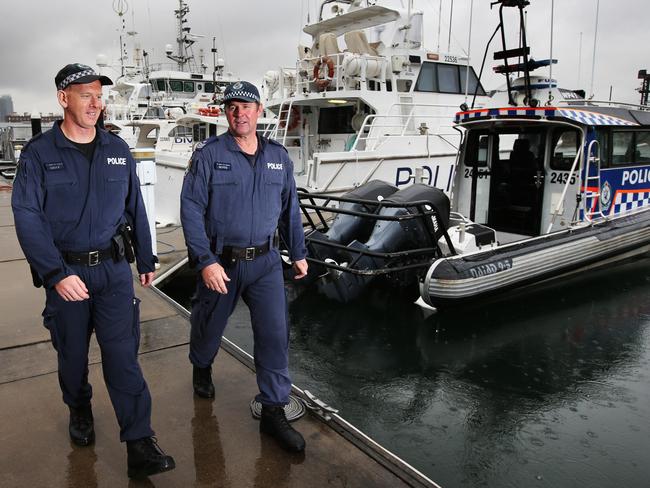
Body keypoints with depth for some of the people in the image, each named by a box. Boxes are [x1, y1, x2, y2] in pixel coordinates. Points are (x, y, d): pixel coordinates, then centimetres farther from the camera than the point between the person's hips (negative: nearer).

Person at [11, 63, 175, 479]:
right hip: (65, 271, -1)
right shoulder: (38, 154, -5)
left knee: (123, 354, -3)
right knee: (73, 353, 15)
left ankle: (140, 445, 1)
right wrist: (56, 274, -20)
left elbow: (135, 208, 10)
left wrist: (147, 260, 13)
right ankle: (80, 410, 43)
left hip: (114, 268, 1)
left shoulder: (117, 150, 5)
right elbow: (27, 219, -11)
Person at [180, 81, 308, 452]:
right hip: (220, 261, -2)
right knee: (209, 325, 18)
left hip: (265, 261, 3)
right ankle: (202, 368, 51)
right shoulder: (209, 154, -8)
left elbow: (290, 208, 13)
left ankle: (274, 412, 10)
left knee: (275, 334, -3)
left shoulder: (279, 156, 5)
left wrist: (299, 253, 15)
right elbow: (191, 209, -13)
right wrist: (205, 261, -20)